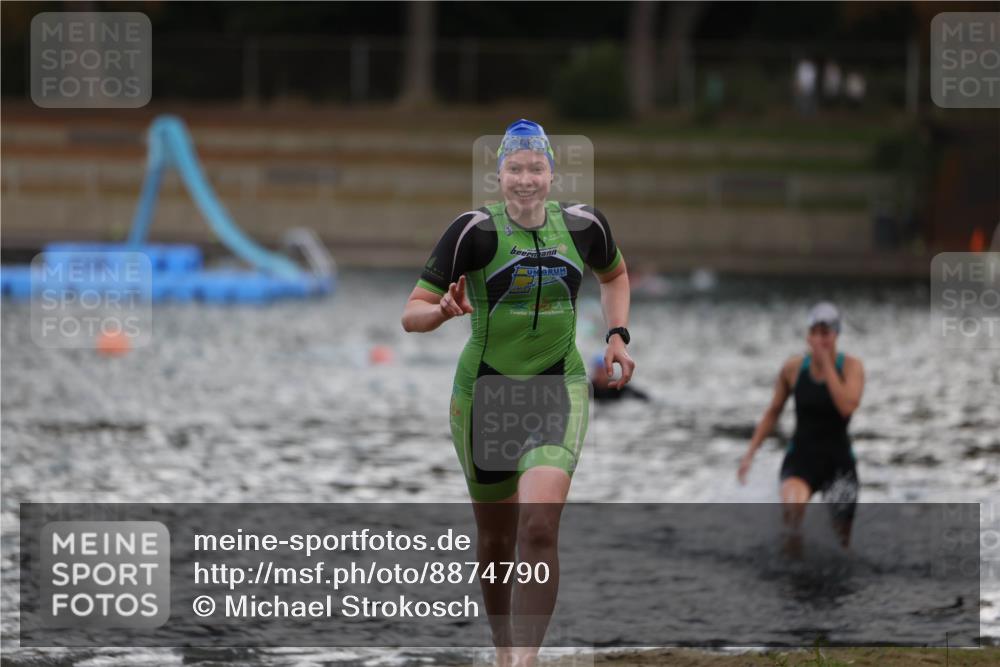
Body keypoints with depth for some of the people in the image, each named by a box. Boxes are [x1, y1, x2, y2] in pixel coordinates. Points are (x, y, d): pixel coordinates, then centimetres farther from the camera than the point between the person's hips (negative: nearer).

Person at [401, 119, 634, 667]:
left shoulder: (581, 225, -2)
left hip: (558, 391, 0)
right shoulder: (475, 231, -11)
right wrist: (444, 311, -33)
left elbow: (614, 274, 23)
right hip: (487, 391, 0)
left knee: (539, 527, -20)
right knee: (495, 539, 11)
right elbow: (411, 314, -11)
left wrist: (617, 335, 9)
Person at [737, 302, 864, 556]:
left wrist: (827, 363, -22)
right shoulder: (793, 368, -2)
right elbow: (773, 412, 11)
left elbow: (847, 406, -25)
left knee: (842, 538, 0)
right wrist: (751, 452, 7)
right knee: (792, 505, -33)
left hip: (838, 458, 0)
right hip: (802, 454, 0)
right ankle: (793, 534, -2)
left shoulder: (851, 366, -7)